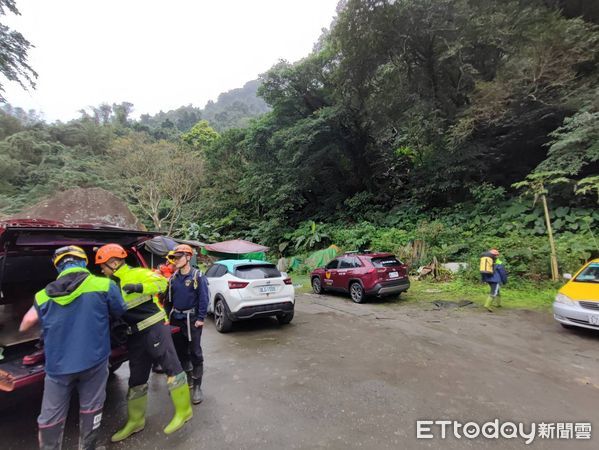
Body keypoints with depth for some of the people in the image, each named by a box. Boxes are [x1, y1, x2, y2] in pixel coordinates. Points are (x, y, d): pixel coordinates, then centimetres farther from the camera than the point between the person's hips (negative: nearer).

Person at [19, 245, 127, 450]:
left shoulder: (45, 294, 2)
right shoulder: (104, 285, -9)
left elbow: (25, 325, 13)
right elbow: (120, 312, 5)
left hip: (57, 365, 2)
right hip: (93, 360, -2)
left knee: (50, 416, 18)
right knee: (90, 408, 16)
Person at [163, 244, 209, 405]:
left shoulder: (197, 276, -10)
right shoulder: (173, 278, 7)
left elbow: (204, 298, -12)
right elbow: (168, 299, 13)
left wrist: (201, 318, -16)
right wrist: (167, 316, 10)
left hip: (192, 319, -6)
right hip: (176, 319, 6)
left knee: (195, 353, 0)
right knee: (180, 352, 16)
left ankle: (197, 387, 11)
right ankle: (188, 379, 34)